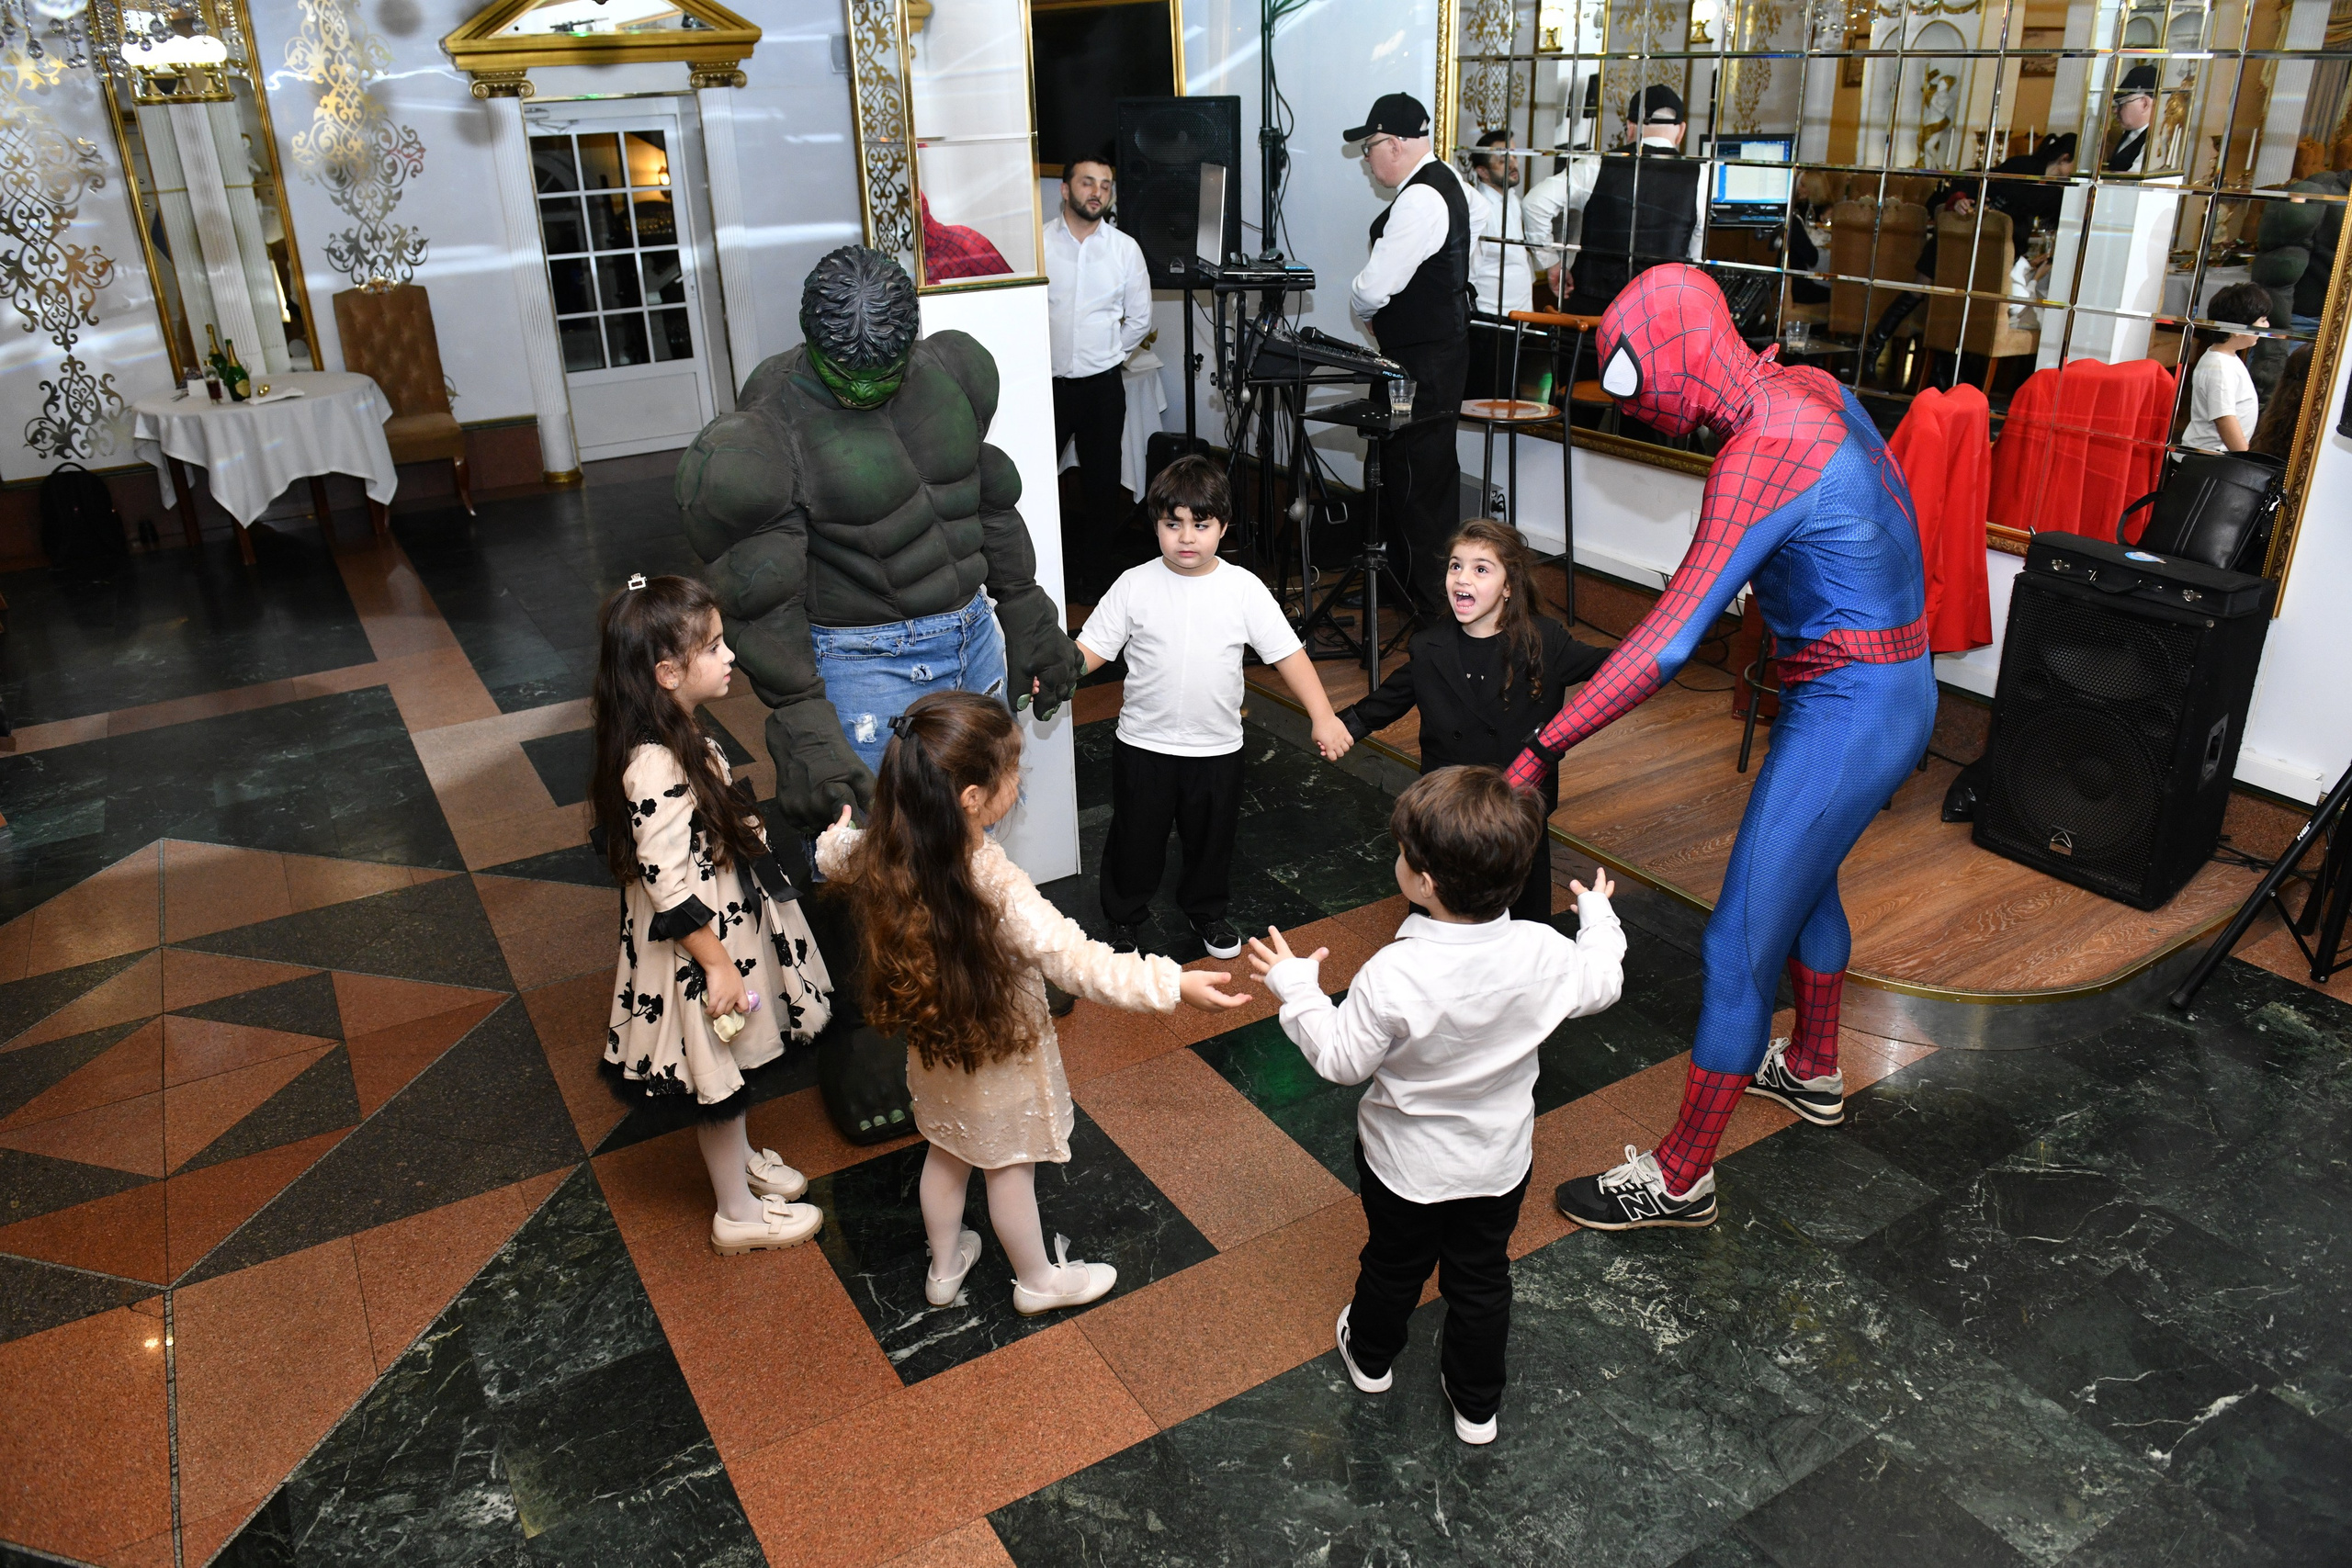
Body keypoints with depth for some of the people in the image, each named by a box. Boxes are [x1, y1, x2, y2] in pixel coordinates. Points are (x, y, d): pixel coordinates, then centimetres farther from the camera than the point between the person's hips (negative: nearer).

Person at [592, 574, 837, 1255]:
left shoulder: (679, 736, 0)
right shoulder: (655, 768, -32)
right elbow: (669, 886, -29)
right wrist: (718, 965, -21)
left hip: (729, 925, 9)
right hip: (698, 947, -9)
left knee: (733, 1072, 27)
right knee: (719, 1080, 9)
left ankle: (739, 1159, 49)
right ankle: (738, 1213, 28)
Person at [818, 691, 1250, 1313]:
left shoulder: (885, 855, -19)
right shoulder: (998, 889, -40)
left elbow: (832, 855, 4)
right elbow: (1078, 962, -40)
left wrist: (838, 834, 27)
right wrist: (1172, 984, -39)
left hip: (934, 1047, 6)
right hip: (1001, 1057, -5)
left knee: (947, 1151, 28)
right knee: (1010, 1167, 19)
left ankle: (944, 1267, 51)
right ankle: (1038, 1280, 44)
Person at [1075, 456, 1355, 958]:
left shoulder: (1244, 589, -7)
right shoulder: (1134, 586, -8)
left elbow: (1288, 654, -7)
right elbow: (1091, 649, -6)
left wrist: (1323, 716, -14)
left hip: (1217, 748, 1)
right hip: (1143, 745, -1)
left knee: (1212, 839, 19)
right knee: (1135, 840, 13)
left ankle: (1207, 909, 44)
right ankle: (1124, 918, 35)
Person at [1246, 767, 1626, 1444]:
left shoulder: (1394, 976, -35)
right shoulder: (1543, 953, -24)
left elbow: (1341, 1060, -22)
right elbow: (1601, 985, -2)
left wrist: (1297, 989, -8)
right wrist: (1599, 918, 16)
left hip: (1406, 1165, -2)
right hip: (1500, 1161, 2)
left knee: (1394, 1265, 25)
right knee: (1482, 1277, 24)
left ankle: (1370, 1357, 53)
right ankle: (1477, 1405, 42)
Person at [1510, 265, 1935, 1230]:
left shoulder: (1762, 454, -27)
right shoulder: (1808, 389, 2)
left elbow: (1667, 641, -31)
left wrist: (1543, 749, -28)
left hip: (1845, 712, -10)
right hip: (1896, 689, 10)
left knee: (1742, 943, -3)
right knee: (1805, 878, 29)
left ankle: (1681, 1179, 10)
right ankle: (1813, 1076, 51)